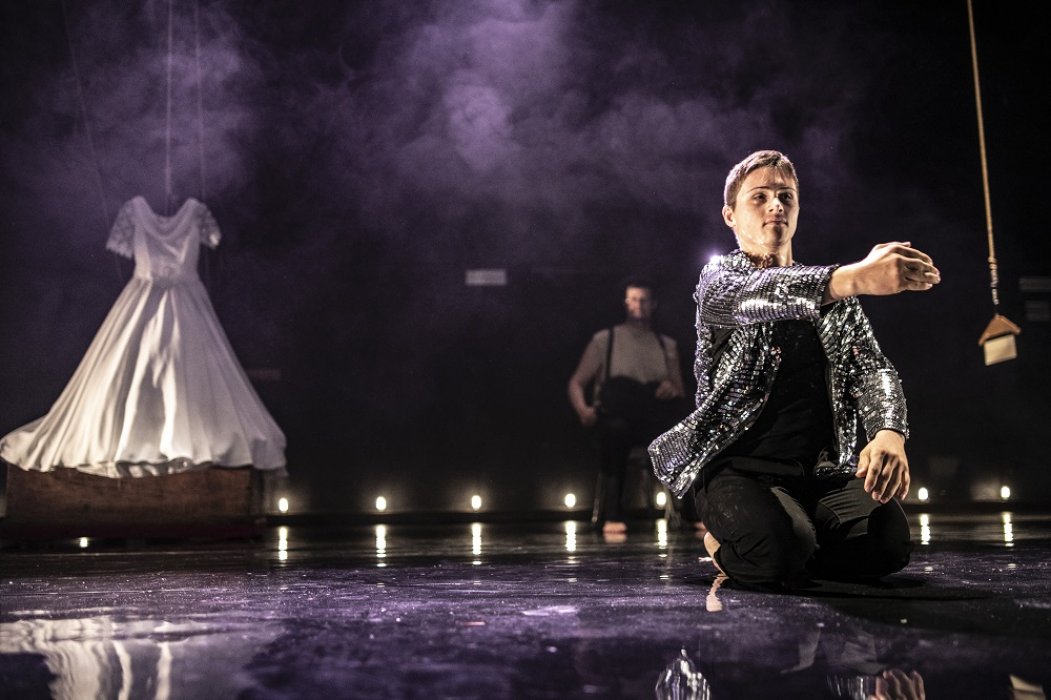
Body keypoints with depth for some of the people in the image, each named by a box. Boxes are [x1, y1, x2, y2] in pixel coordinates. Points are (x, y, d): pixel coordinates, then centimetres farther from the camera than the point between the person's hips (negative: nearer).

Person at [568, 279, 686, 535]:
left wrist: (673, 389, -6)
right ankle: (611, 516, -38)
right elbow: (576, 383, 6)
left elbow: (681, 393, 20)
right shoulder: (605, 339, 11)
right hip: (617, 416, -3)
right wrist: (583, 409, -16)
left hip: (655, 419, 3)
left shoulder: (667, 345, 20)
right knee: (614, 428, -39)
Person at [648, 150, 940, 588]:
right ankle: (731, 547, 3)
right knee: (780, 549, -34)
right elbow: (748, 296, -23)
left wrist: (889, 434, -22)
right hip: (738, 463, -4)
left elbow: (873, 370, 2)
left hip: (820, 469, 5)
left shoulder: (838, 299, 18)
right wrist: (854, 277, -42)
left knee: (888, 539, -24)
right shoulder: (719, 277, 3)